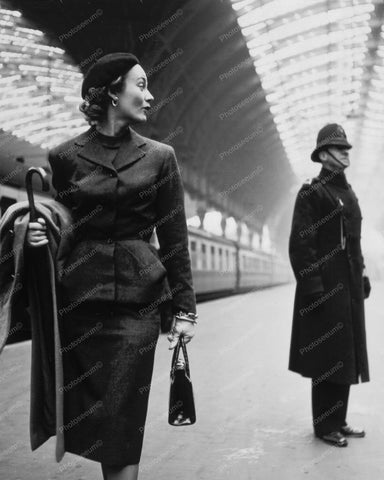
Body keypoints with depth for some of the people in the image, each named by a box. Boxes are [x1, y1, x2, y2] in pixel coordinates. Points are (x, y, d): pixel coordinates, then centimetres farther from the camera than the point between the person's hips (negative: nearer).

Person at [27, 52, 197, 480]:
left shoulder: (159, 157, 4)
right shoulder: (65, 157, 4)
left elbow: (174, 239, 3)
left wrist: (184, 308, 0)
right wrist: (38, 234, -11)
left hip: (138, 299, -1)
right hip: (80, 298, 1)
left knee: (121, 416, -3)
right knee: (88, 412, 8)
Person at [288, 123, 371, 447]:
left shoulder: (348, 193, 16)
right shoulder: (311, 193, -9)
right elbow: (300, 244, -15)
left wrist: (362, 275, 15)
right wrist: (312, 286, -20)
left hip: (349, 287, 8)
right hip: (325, 288, -8)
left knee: (346, 356, 13)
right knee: (327, 358, 0)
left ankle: (339, 420, 26)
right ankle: (325, 426, 13)